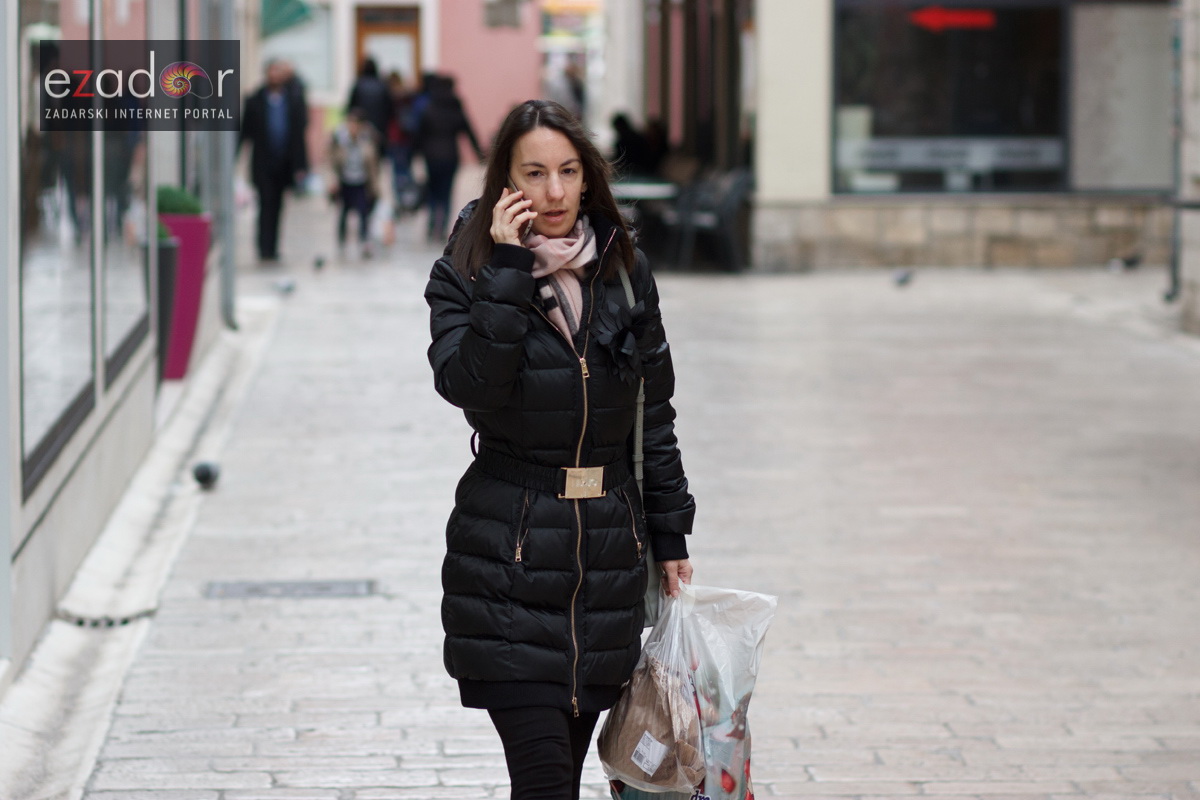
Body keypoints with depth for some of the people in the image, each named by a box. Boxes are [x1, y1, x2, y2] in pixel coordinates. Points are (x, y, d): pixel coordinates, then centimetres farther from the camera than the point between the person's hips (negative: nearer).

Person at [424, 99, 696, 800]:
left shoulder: (626, 271, 8)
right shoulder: (466, 275, -2)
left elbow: (654, 412, 14)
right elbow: (467, 385, -20)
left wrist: (670, 531, 12)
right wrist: (509, 270, -21)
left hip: (610, 549, 4)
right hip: (510, 554, -4)